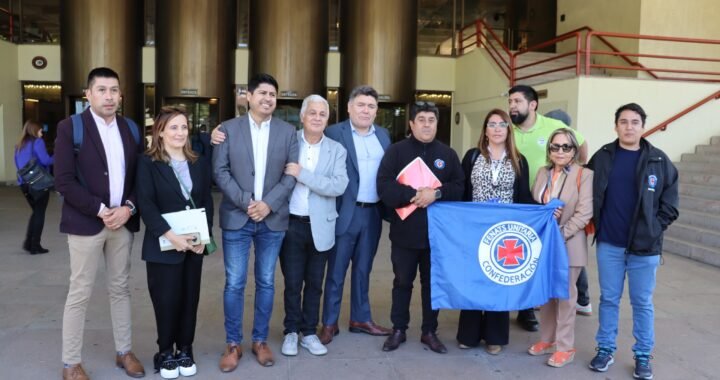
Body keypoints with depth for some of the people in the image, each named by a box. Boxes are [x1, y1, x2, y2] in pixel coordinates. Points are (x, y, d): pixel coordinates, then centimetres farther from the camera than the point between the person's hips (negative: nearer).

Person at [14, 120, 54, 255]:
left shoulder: (19, 145, 14)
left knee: (35, 212, 18)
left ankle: (28, 242, 13)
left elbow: (17, 164, 20)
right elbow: (45, 160, -17)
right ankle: (35, 245, 4)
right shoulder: (37, 142, -8)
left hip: (24, 183, 7)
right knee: (39, 213, 2)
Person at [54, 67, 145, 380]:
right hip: (86, 222, -4)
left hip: (123, 221, 4)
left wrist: (128, 208, -8)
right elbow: (64, 181, -11)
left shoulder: (130, 129, 8)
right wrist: (100, 210, -16)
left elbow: (140, 175, 9)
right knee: (79, 293, 3)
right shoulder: (70, 128, -5)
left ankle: (124, 351, 25)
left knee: (120, 289, 13)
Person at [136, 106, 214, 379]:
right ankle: (166, 352, 20)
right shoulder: (148, 162, -4)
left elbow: (207, 200, 8)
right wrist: (170, 235, -22)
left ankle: (185, 350, 23)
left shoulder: (198, 162, 10)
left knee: (190, 298, 8)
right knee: (167, 300, 1)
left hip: (194, 243, 4)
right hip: (163, 245, -4)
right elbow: (145, 204, -12)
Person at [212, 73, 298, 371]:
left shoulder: (287, 131, 5)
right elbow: (220, 171, -3)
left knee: (266, 282, 9)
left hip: (273, 219, 1)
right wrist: (245, 202, -14)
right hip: (236, 217, -1)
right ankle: (233, 343, 17)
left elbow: (291, 175, 0)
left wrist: (268, 204, -12)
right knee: (234, 283, 2)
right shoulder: (228, 129, 2)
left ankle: (260, 340, 24)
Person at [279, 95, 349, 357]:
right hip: (291, 224, -1)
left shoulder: (336, 150, 0)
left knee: (314, 284, 12)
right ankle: (291, 332, 24)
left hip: (320, 226, 1)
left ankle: (309, 333, 26)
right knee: (293, 283, 7)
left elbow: (339, 186, -14)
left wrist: (302, 174, -18)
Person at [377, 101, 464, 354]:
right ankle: (398, 330, 22)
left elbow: (458, 188, 0)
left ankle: (430, 332, 23)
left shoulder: (448, 154, 8)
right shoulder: (397, 150, 0)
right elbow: (384, 186, -11)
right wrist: (413, 194, -21)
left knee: (432, 282, 11)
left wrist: (436, 193, -17)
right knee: (402, 282, 10)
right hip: (404, 230, -2)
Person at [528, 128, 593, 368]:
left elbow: (584, 213, -14)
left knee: (565, 296, 5)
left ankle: (564, 347, 17)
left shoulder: (584, 175, -8)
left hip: (569, 245, -5)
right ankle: (547, 340, 27)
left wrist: (561, 233, -19)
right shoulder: (542, 173, 9)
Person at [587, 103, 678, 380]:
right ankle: (605, 349, 23)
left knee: (642, 303, 9)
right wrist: (597, 223, 1)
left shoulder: (659, 161, -1)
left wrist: (653, 230, -5)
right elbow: (589, 195, 10)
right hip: (609, 244, 1)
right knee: (608, 299, 10)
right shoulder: (602, 158, 2)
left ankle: (643, 356, 22)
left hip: (645, 246, -1)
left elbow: (670, 204, 2)